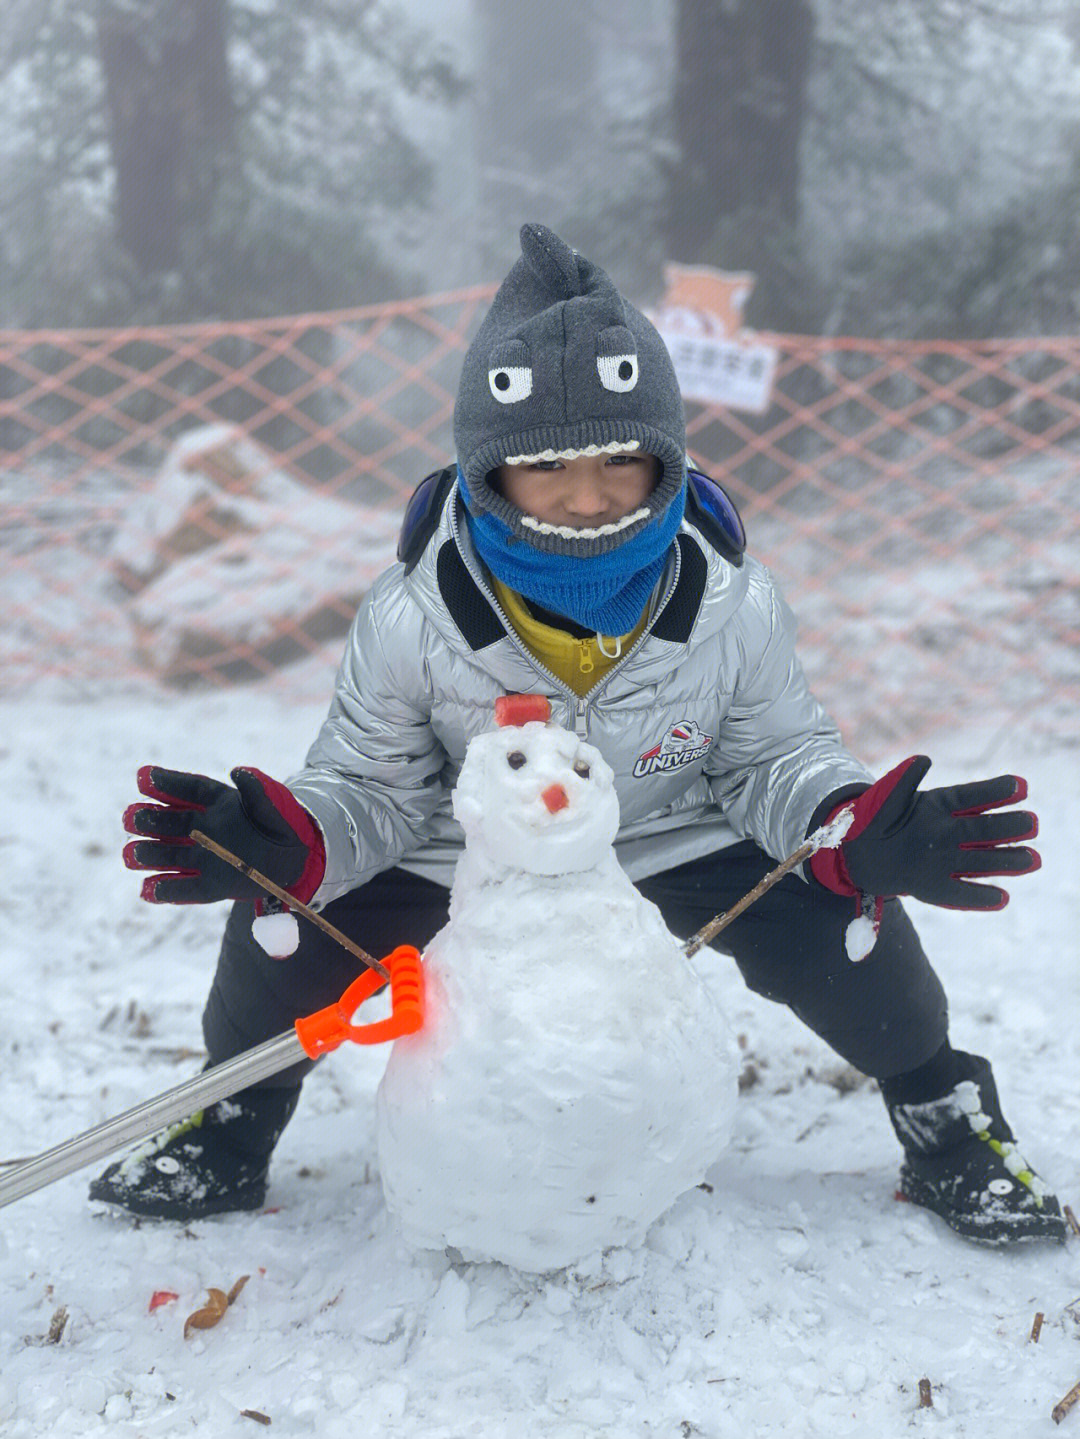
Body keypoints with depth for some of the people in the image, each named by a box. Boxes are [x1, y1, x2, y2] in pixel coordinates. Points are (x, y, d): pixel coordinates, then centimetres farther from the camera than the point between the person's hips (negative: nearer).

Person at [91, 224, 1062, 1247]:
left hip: (677, 848, 1)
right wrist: (294, 842, -36)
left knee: (836, 911, -22)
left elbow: (777, 759, -7)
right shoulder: (410, 620, -23)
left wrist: (857, 830, -30)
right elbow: (371, 786, -12)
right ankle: (232, 1127, 14)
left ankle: (941, 1116, 11)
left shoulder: (734, 608, -20)